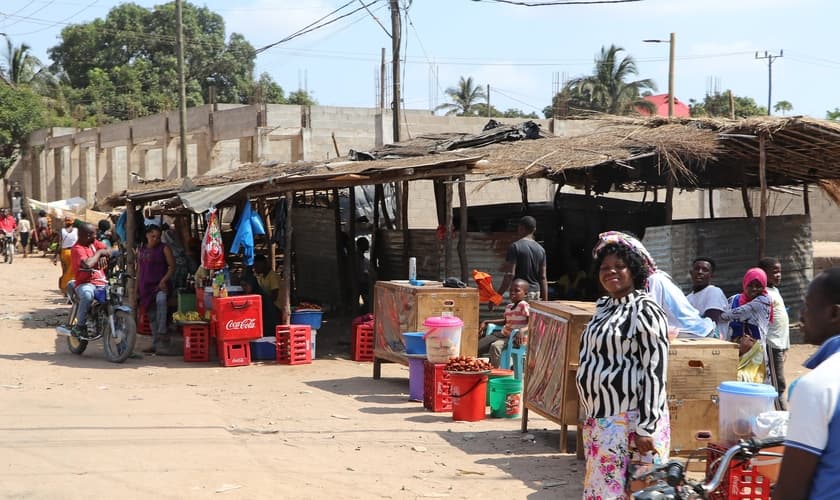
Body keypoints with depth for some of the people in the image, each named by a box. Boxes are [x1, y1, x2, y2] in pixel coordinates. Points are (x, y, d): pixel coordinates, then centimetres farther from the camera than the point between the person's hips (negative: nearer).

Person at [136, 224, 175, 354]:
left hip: (160, 285, -5)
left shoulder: (164, 249, 1)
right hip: (146, 286, 5)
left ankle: (162, 332, -42)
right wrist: (137, 289, 16)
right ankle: (156, 344, 14)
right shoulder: (141, 250, 15)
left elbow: (172, 267, -3)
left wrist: (164, 280, -16)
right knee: (152, 316, 8)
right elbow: (139, 270, 20)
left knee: (161, 300, -38)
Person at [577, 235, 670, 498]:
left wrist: (646, 429, -20)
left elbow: (655, 372, -17)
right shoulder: (602, 307, 13)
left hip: (630, 421, -9)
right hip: (600, 419, 9)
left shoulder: (645, 311, -13)